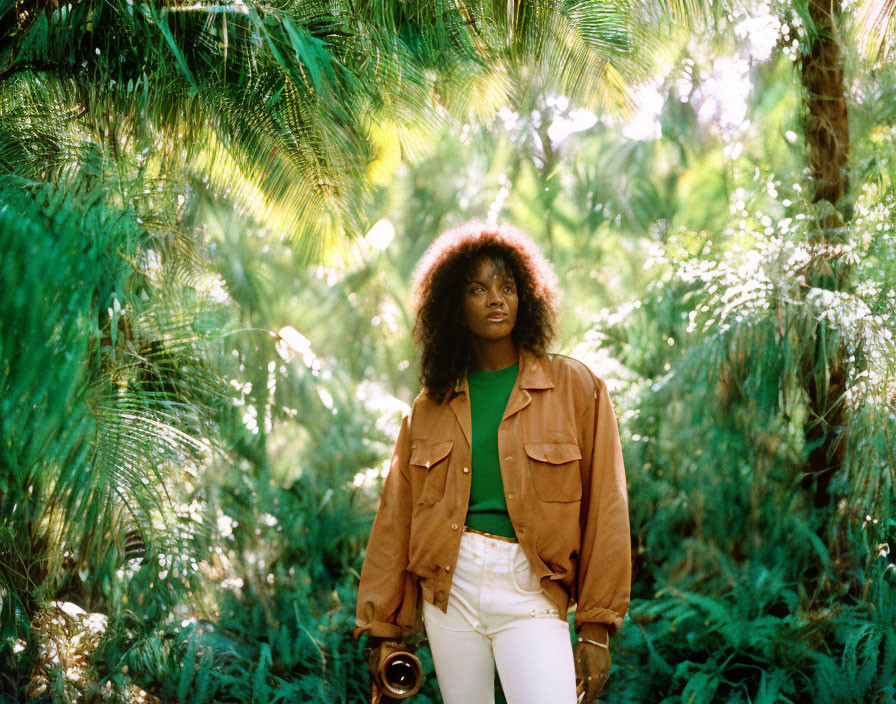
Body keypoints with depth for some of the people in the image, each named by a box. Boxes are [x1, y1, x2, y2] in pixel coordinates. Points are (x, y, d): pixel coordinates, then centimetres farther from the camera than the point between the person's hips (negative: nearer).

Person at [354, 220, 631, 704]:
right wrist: (384, 629, 9)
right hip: (450, 586, 3)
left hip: (531, 591, -2)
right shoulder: (428, 409, 10)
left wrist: (596, 628, -5)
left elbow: (605, 510, 0)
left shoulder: (575, 388, 3)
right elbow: (395, 520, 12)